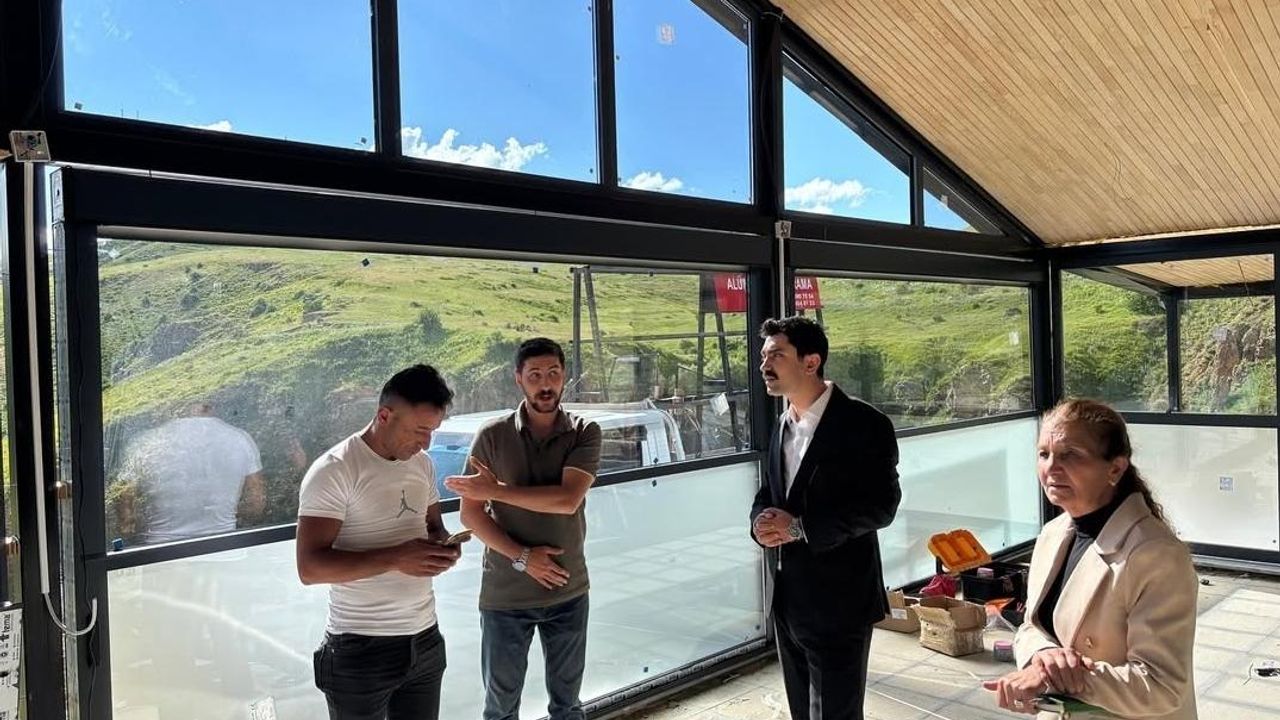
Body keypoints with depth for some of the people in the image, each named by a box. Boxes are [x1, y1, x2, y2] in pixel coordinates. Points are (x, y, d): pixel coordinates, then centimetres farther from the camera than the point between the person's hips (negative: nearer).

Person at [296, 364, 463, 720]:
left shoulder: (422, 464, 7)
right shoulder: (334, 471, -15)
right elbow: (310, 567, -19)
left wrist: (443, 545, -4)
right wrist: (396, 557, -27)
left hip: (425, 639, 6)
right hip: (361, 649, -6)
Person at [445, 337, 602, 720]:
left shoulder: (585, 433, -5)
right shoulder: (492, 435, -6)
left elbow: (568, 500, -19)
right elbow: (470, 513, -6)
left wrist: (496, 490, -17)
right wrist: (521, 557, -15)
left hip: (568, 592, 1)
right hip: (504, 595, 0)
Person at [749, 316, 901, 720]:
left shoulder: (864, 424, -13)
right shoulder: (782, 425, 11)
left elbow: (881, 505, -18)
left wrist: (800, 527, -23)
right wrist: (762, 521, -7)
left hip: (838, 602, -7)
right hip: (786, 599, 7)